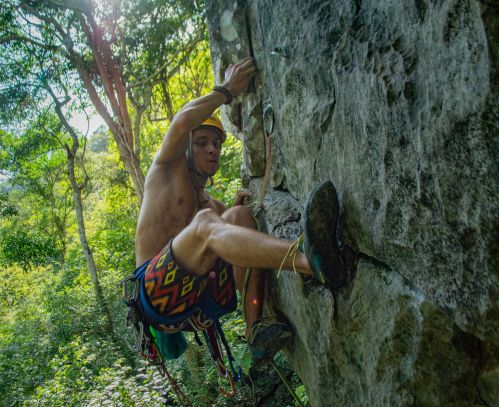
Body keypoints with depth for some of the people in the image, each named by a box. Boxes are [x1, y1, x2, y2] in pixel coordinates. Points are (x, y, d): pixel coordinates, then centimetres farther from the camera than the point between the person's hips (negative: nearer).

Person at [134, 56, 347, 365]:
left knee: (242, 216, -11)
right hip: (157, 291, -5)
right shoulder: (167, 169, 10)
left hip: (197, 309, 6)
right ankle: (310, 261, -61)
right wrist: (228, 90, -1)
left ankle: (256, 330, -25)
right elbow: (183, 121, -10)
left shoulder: (210, 203, 27)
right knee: (205, 223, -33)